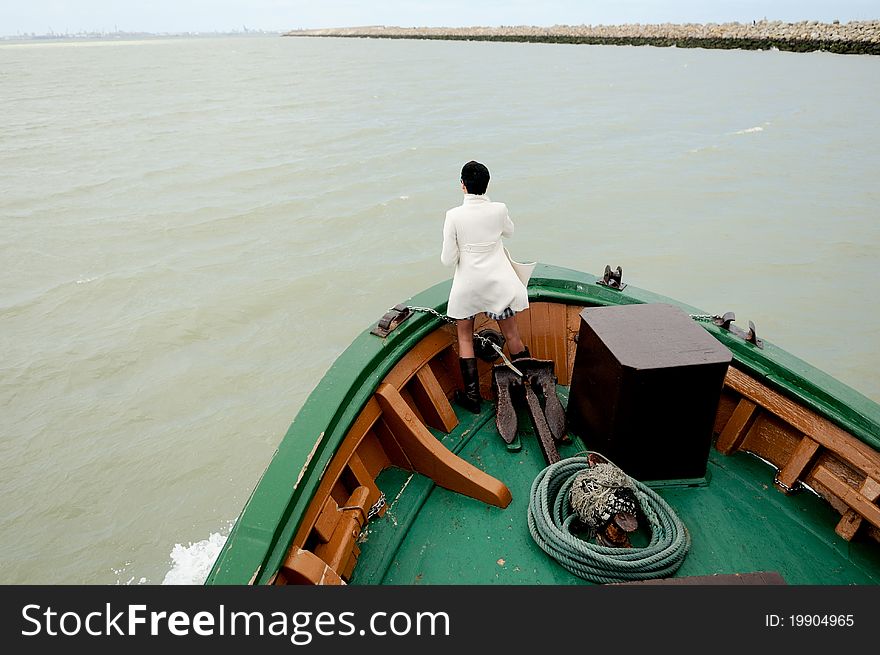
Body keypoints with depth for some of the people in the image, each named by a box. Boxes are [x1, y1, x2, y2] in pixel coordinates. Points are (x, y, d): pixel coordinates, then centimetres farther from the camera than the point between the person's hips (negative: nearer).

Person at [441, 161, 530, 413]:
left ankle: (472, 396, 18)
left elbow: (448, 260, -13)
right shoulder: (499, 209, -10)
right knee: (512, 334, 15)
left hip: (467, 284, -1)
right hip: (498, 281, 2)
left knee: (465, 338, 15)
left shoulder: (454, 216, -17)